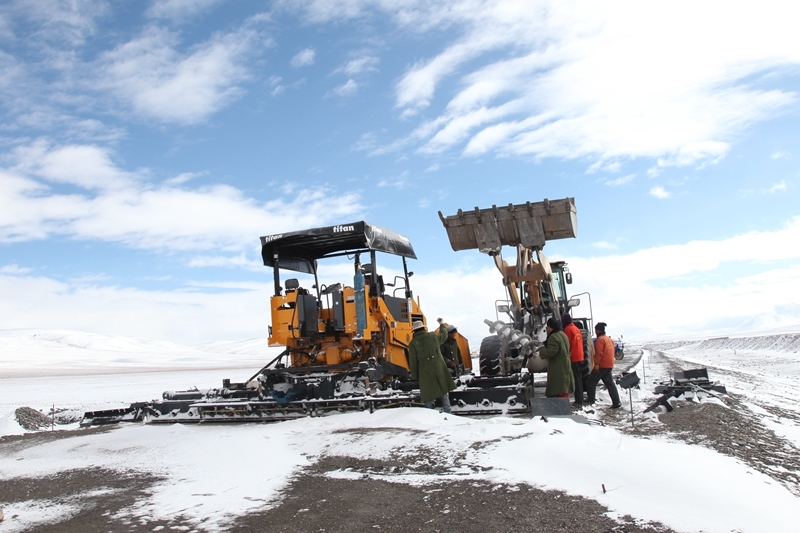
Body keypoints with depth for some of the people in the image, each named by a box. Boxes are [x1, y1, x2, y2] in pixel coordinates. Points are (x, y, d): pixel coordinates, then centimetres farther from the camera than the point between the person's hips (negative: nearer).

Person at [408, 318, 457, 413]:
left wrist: (415, 376, 8)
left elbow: (413, 362, -4)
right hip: (439, 370, 3)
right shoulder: (433, 336, 2)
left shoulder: (413, 343, -6)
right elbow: (443, 335, 24)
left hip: (426, 374, -2)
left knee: (428, 395, 5)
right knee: (444, 392, 15)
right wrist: (442, 324, 41)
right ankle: (447, 412, 17)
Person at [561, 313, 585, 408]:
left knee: (576, 380, -8)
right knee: (579, 379, 14)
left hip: (573, 359, -9)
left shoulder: (568, 329, -11)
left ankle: (578, 401, -9)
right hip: (580, 358, 9)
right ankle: (580, 400, 20)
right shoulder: (577, 329, 15)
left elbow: (567, 345, -14)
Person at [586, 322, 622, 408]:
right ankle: (616, 402, 2)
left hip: (601, 365, -9)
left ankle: (590, 400, 3)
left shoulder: (600, 339, -12)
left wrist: (597, 364, -23)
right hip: (609, 365, 9)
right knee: (610, 383, 8)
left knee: (592, 382, 1)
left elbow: (599, 353, -21)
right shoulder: (609, 339, 18)